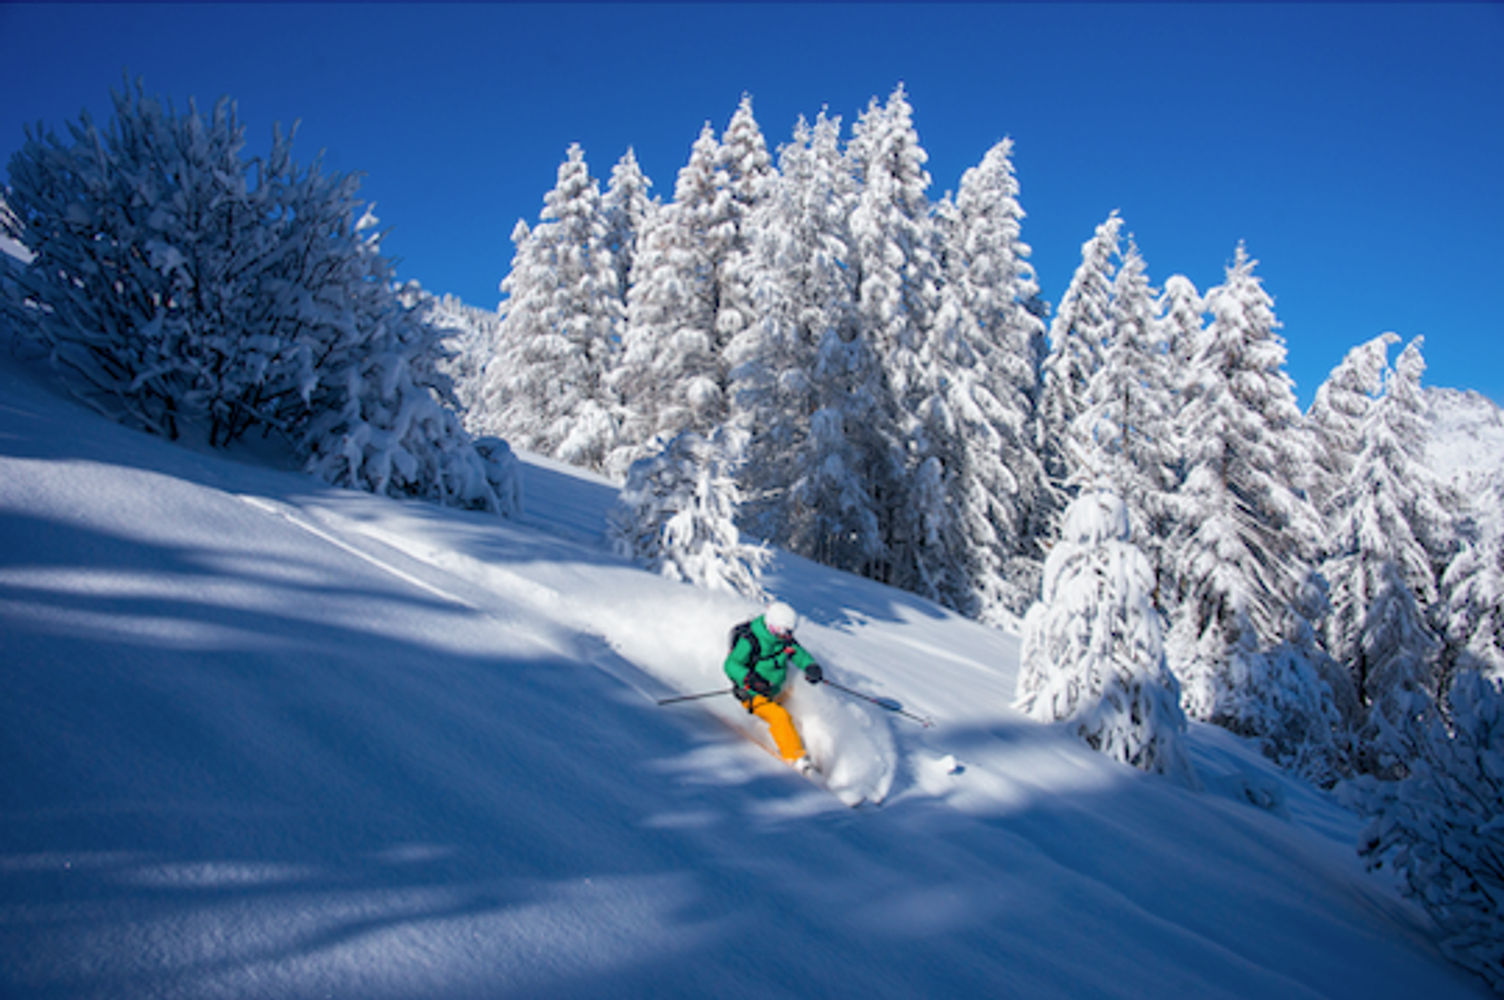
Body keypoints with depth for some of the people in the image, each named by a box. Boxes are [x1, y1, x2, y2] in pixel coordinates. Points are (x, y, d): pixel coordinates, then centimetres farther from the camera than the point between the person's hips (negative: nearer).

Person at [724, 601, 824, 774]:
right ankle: (796, 759, -21)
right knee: (780, 717, -25)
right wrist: (749, 679, -43)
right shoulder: (749, 641, -27)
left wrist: (811, 667, -18)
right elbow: (731, 665, -26)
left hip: (775, 691, 8)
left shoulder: (784, 639, -7)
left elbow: (797, 652, 2)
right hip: (753, 695, -8)